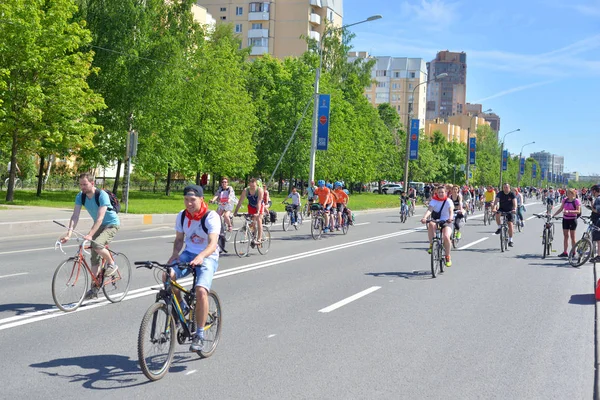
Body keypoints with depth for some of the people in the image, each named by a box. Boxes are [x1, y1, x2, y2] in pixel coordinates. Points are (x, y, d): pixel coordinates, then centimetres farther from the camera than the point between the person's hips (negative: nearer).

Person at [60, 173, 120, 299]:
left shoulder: (102, 195, -27)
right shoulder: (80, 196, -9)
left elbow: (100, 218, -34)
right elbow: (75, 216, -15)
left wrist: (90, 234, -43)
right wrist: (69, 234, -28)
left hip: (112, 224, -7)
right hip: (98, 225, 7)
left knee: (97, 245, -32)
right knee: (94, 258, 5)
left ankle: (112, 264, -5)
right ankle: (94, 288, 13)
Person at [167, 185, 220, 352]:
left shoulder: (211, 217, -16)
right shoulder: (182, 216, 1)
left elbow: (213, 244, -27)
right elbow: (179, 239, 11)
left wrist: (201, 256, -47)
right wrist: (175, 253, -11)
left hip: (208, 258, -5)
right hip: (188, 254, 5)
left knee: (201, 291, -28)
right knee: (168, 275, -26)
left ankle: (199, 335, -12)